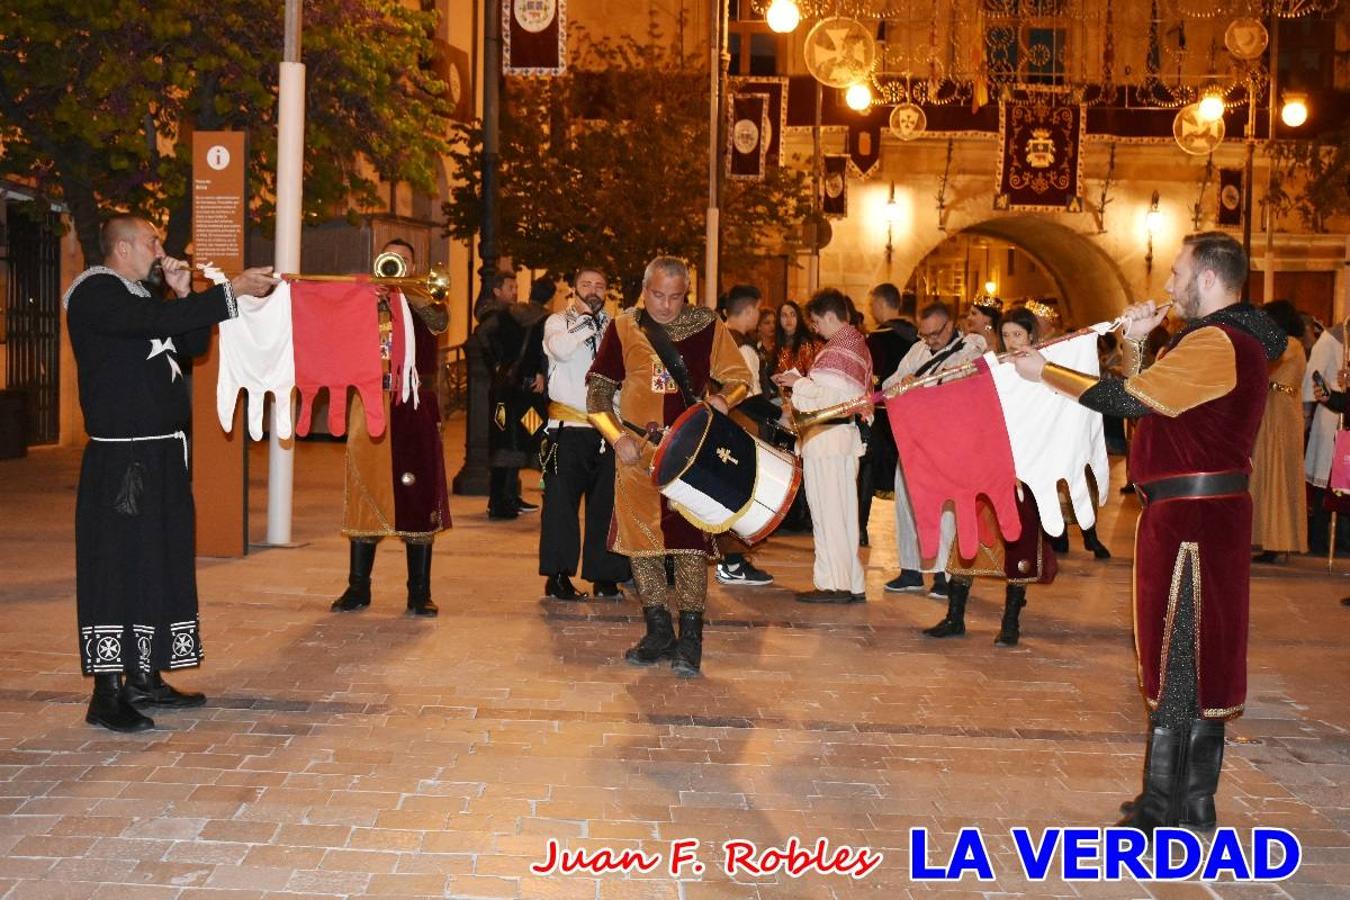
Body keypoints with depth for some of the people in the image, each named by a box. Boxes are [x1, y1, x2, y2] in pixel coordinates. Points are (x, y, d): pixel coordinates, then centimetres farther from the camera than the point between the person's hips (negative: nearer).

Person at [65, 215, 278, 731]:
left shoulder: (142, 297, 20)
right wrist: (231, 292, -25)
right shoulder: (96, 294, -9)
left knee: (160, 562, 12)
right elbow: (158, 321, -25)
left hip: (160, 455, 10)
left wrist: (184, 296, 6)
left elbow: (192, 345, 20)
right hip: (121, 458, -10)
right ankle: (107, 695, -4)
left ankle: (144, 678, 21)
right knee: (118, 566, -8)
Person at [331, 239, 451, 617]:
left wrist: (404, 290, -21)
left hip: (415, 409, -1)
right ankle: (358, 589, 12)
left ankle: (420, 593, 4)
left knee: (418, 499, -2)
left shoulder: (424, 304, 10)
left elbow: (440, 320, -13)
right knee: (366, 497, 3)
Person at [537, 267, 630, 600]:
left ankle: (604, 576, 13)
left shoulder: (614, 327, 14)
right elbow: (560, 348, -17)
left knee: (606, 504, 6)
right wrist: (588, 322, -11)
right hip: (569, 426, -3)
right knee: (561, 501, -1)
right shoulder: (558, 322, 5)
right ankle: (558, 577, 7)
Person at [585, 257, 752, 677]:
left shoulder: (707, 326, 0)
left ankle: (690, 638, 2)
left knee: (690, 540, -5)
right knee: (640, 539, 5)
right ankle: (659, 631, 19)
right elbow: (597, 392, 3)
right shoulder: (624, 328, 2)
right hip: (638, 452, 2)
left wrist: (723, 398, -14)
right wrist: (618, 437, -11)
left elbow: (739, 376, 8)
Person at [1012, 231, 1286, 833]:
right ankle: (1192, 800, 24)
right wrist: (1135, 344, 6)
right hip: (1202, 515, 10)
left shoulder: (1214, 343, -17)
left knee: (1178, 662, -4)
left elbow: (1129, 401, -22)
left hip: (1191, 519, -10)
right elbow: (1147, 402, 17)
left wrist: (1044, 372, -13)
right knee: (1198, 659, 14)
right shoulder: (1229, 339, 17)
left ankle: (1164, 809, 3)